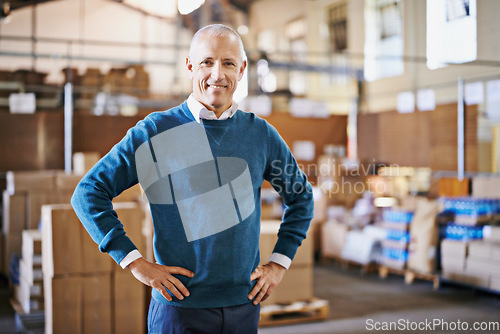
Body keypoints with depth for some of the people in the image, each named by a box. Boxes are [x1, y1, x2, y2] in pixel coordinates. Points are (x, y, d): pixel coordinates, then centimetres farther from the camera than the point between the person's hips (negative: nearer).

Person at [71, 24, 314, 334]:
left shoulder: (261, 134, 3)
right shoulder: (154, 131, -6)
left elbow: (301, 196, 17)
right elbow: (88, 193, -4)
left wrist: (279, 262, 9)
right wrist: (135, 261, -9)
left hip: (244, 304, 3)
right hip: (180, 306, -3)